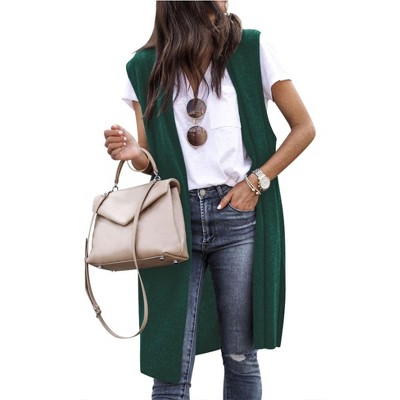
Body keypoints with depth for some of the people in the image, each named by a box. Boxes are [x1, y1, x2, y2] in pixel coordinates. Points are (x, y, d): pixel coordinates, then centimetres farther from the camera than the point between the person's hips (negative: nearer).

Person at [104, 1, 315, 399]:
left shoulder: (250, 49, 0)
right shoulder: (145, 68, 5)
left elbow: (304, 127, 5)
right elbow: (152, 161, 11)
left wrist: (257, 182, -5)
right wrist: (134, 152, -12)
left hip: (238, 215, 0)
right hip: (175, 220, 1)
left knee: (240, 357, 8)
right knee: (171, 368, -1)